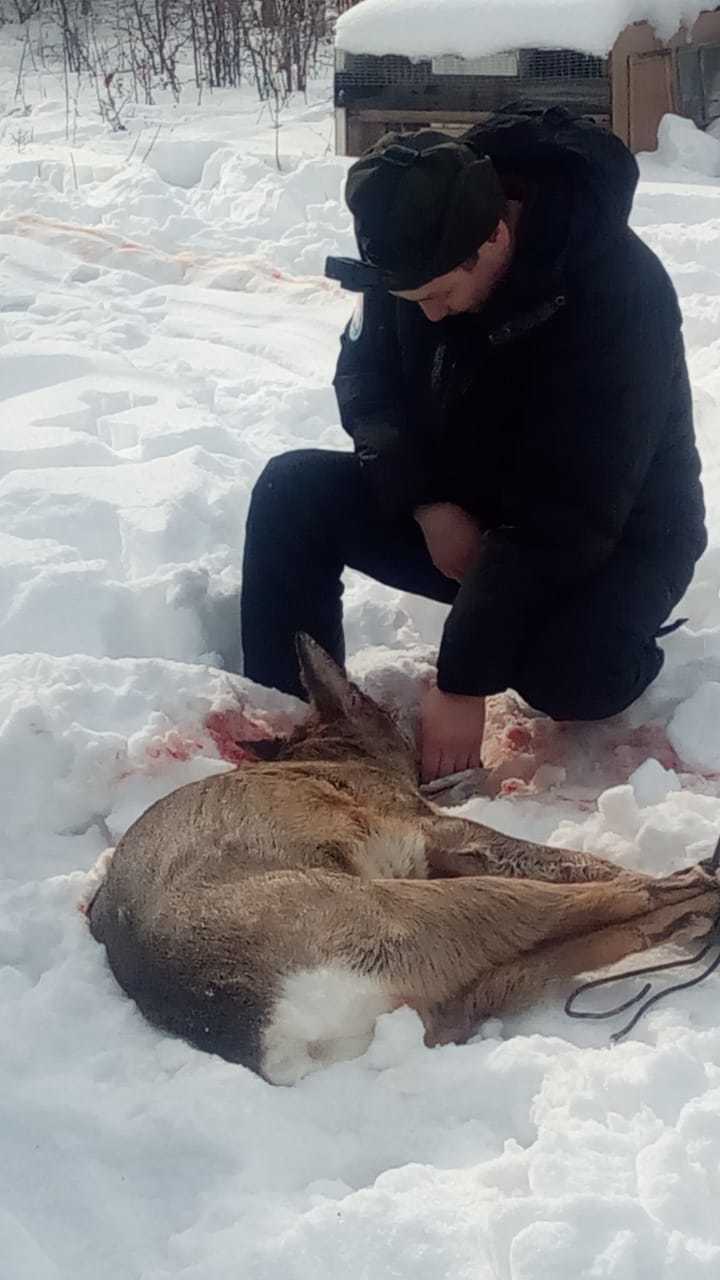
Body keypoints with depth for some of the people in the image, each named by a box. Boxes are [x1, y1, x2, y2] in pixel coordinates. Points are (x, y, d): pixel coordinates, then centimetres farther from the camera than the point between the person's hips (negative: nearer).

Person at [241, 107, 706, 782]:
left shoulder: (619, 293, -32)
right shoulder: (418, 241, -14)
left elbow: (572, 518, -33)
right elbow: (365, 379, 0)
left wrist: (464, 682, -34)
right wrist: (428, 501, -19)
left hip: (616, 535, -5)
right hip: (457, 507, 5)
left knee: (566, 676, -36)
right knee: (292, 492, -16)